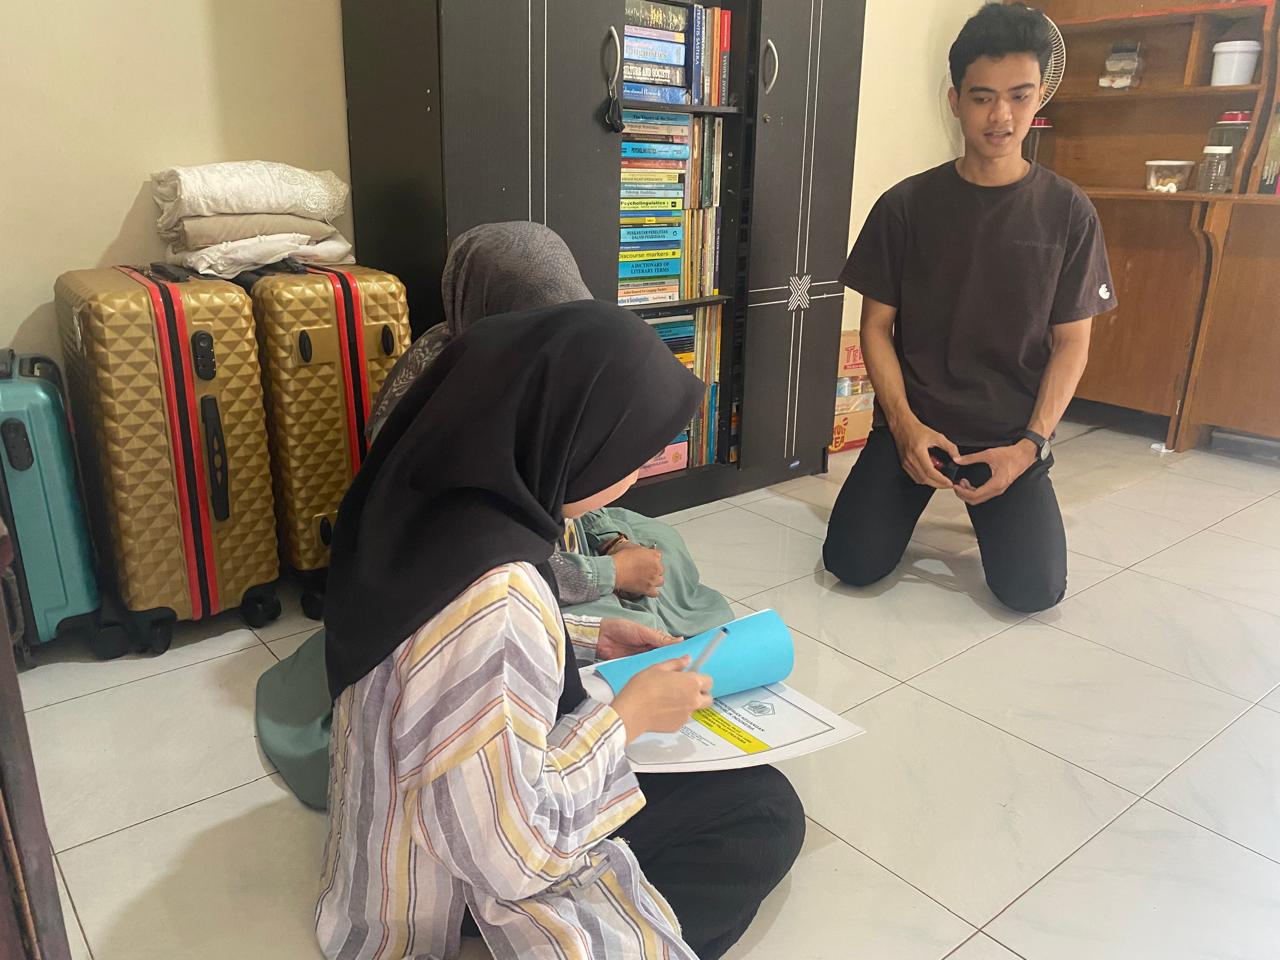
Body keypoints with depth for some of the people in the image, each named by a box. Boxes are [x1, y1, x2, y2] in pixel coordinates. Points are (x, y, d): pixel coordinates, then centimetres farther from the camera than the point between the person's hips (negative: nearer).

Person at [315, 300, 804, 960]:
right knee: (766, 815, -1)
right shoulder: (493, 595, -38)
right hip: (455, 893, -8)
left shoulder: (432, 499, -10)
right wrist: (629, 715, -18)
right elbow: (507, 854, -30)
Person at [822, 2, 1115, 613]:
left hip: (1012, 433, 0)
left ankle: (992, 508, 19)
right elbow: (876, 324, -1)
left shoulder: (1067, 212, 0)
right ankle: (914, 495, 19)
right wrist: (905, 426, -14)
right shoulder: (907, 205, -2)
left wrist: (1030, 444, -12)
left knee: (1033, 589, -16)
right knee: (853, 565, -15)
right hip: (913, 422, 0)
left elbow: (1071, 343, 1)